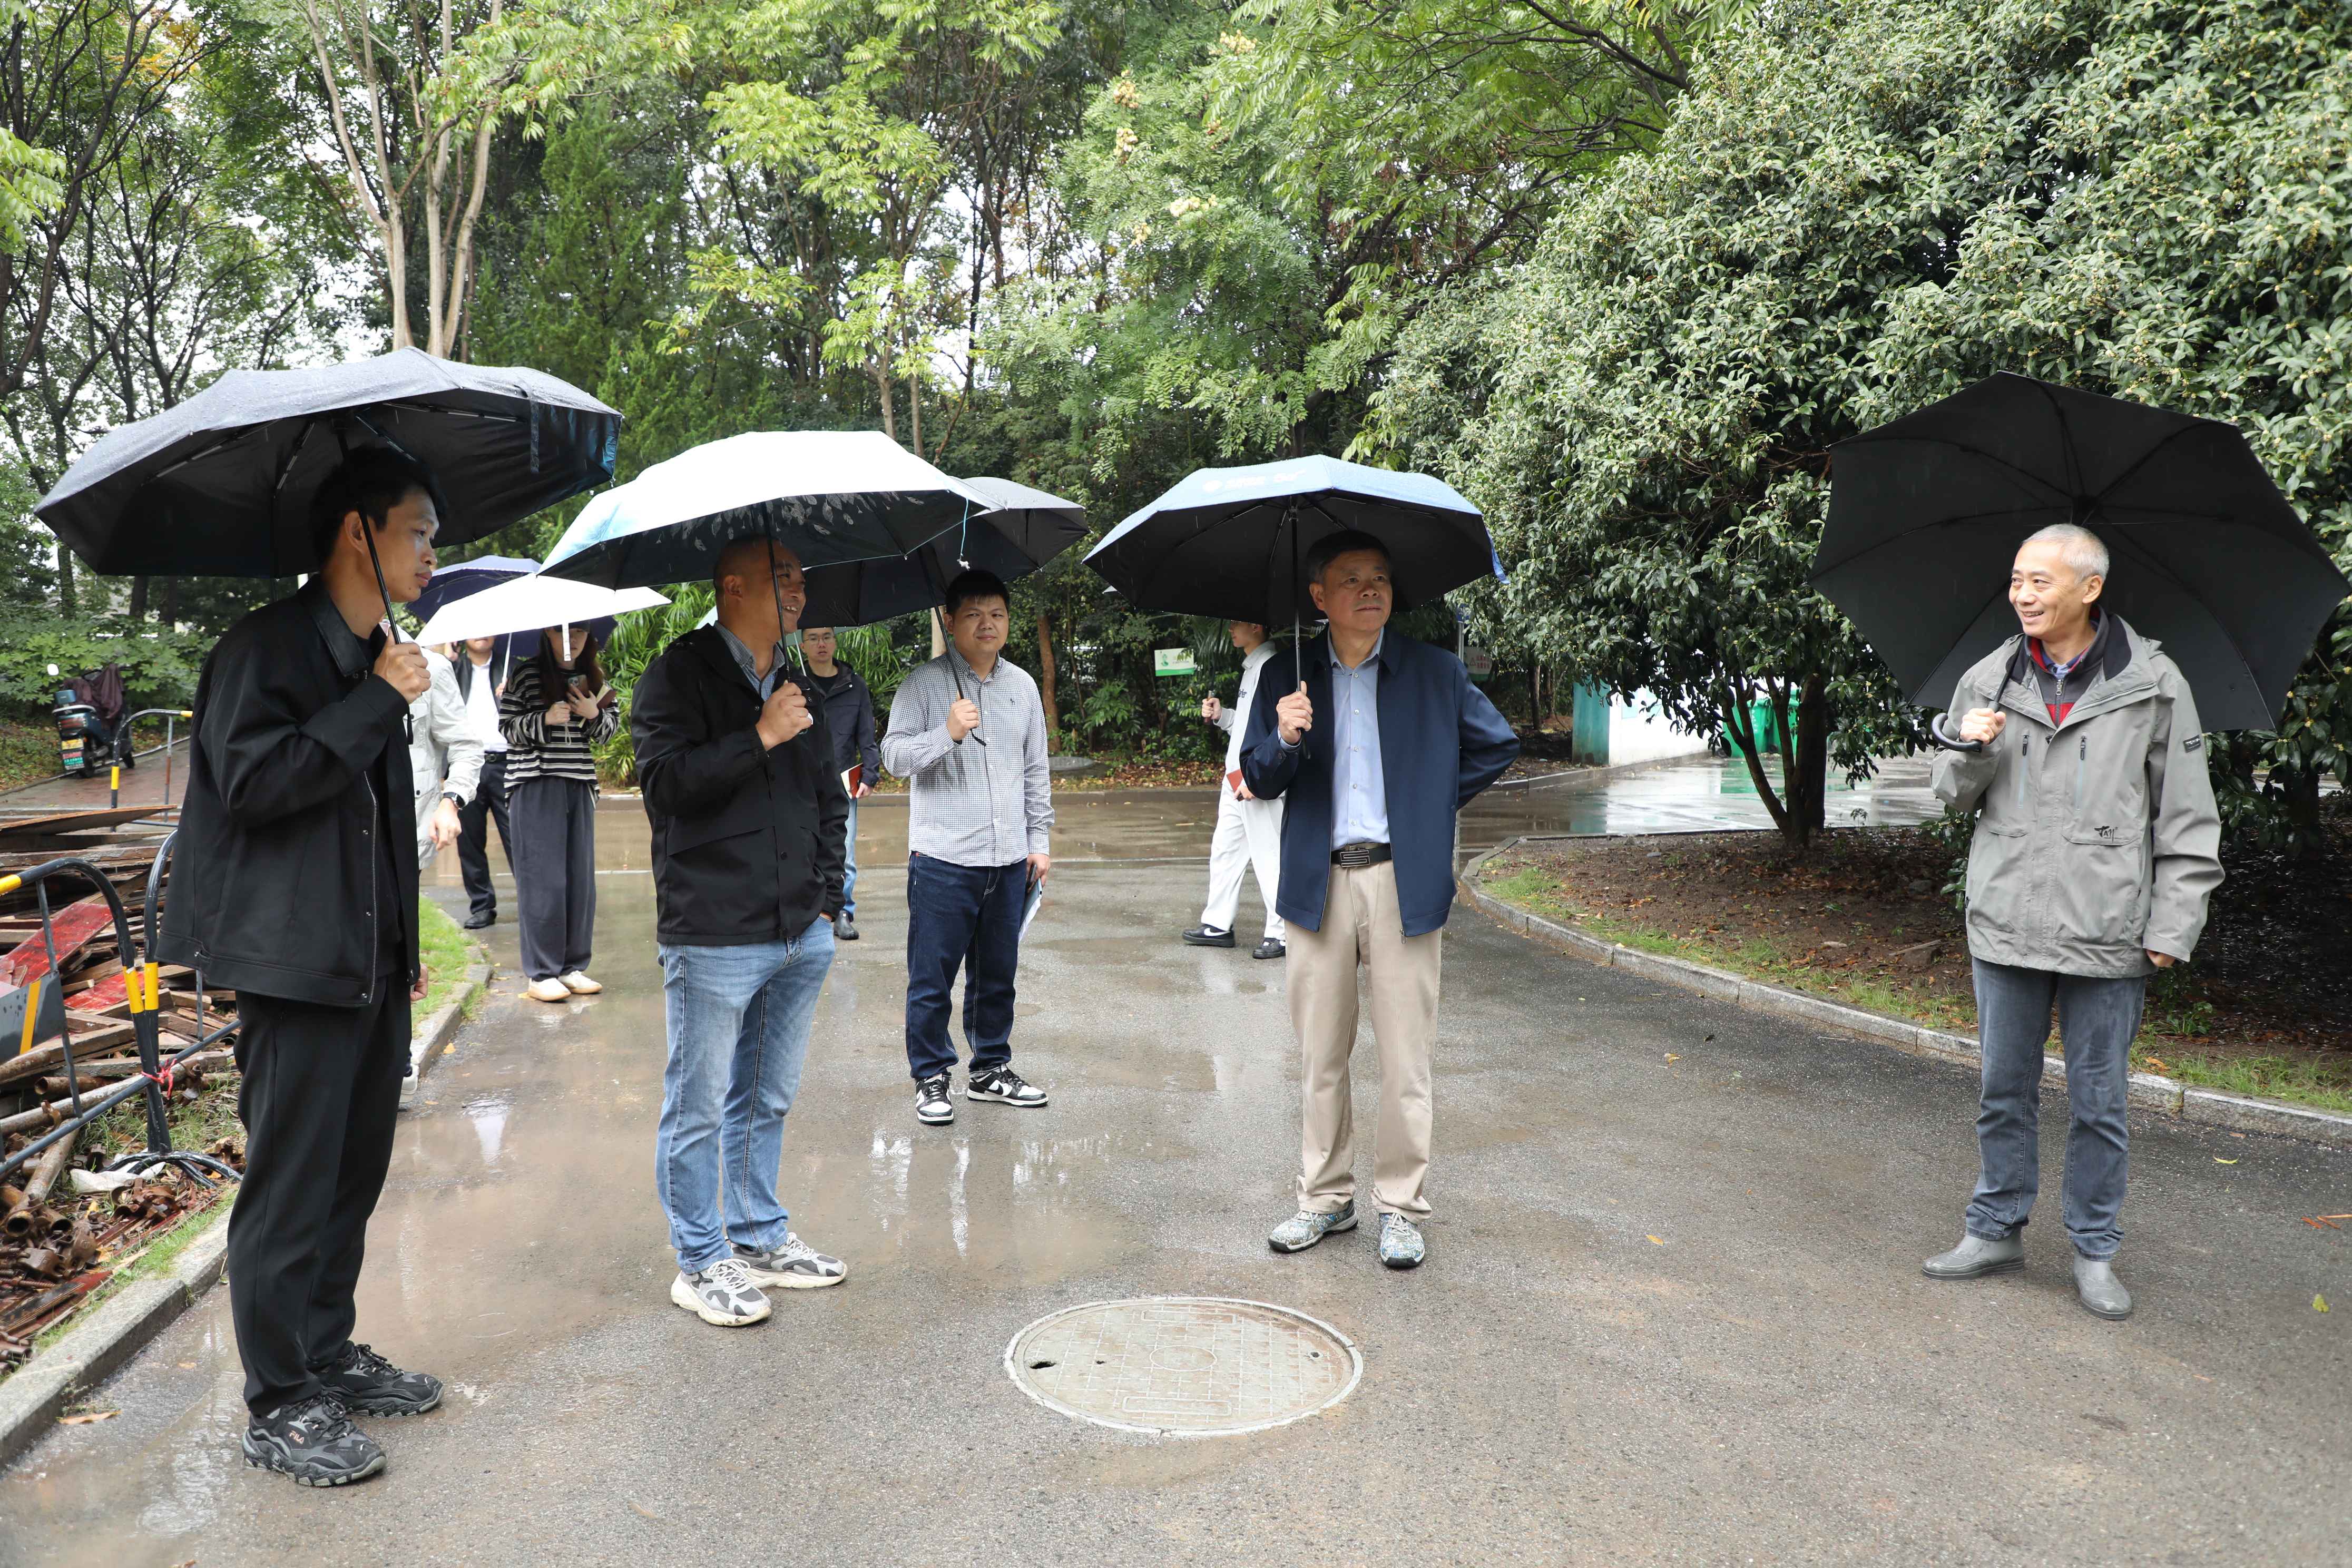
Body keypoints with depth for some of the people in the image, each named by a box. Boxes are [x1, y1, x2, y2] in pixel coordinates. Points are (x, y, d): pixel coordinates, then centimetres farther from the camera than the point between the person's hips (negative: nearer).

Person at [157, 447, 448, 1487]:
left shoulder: (374, 660, 16)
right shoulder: (269, 645, -10)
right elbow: (255, 783, -21)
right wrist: (377, 701, -19)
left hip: (370, 968, 9)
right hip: (296, 964, -9)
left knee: (354, 1170, 15)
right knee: (290, 1185, -1)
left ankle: (330, 1357, 29)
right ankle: (278, 1410, 11)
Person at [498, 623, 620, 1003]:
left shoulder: (593, 677, 11)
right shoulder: (525, 674, -2)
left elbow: (612, 727, 15)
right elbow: (506, 727, -2)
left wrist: (594, 714, -6)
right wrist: (545, 720, -17)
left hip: (580, 785, 5)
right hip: (535, 786, -5)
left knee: (581, 878, 6)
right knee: (543, 879, -5)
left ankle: (573, 967, 16)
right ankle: (542, 974, 2)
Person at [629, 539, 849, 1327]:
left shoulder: (798, 684, 15)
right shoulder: (679, 676, -5)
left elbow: (830, 797, 22)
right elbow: (666, 780, -19)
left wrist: (826, 898, 14)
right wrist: (760, 738, -19)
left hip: (799, 937, 7)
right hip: (713, 938, -6)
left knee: (767, 1101, 16)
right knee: (699, 1110, 3)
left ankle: (760, 1239, 30)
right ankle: (702, 1263, 17)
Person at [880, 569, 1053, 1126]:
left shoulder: (1022, 685, 11)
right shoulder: (924, 683, -3)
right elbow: (895, 756, -10)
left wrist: (1040, 840, 12)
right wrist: (948, 733, -25)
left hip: (1009, 861, 4)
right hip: (943, 860, -4)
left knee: (997, 974, 14)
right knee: (932, 979, 2)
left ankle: (990, 1069, 28)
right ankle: (932, 1078, 16)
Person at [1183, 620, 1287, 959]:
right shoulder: (1250, 667, 18)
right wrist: (1221, 715, 9)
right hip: (1236, 779, 10)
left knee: (1268, 857, -4)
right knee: (1224, 851, 14)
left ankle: (1282, 932, 4)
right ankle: (1218, 925, 23)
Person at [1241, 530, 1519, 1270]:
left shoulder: (1436, 672, 4)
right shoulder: (1287, 677, 6)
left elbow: (1497, 744, 14)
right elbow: (1257, 779, 6)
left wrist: (1435, 801, 5)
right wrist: (1284, 739, -15)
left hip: (1403, 883, -1)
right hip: (1320, 883, 2)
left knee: (1405, 1060, 2)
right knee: (1319, 1056, 9)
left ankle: (1401, 1208, 16)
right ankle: (1325, 1197, 23)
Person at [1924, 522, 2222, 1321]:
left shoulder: (2153, 685, -3)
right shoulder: (1987, 681, 4)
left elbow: (2187, 821, 0)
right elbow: (1952, 798, 12)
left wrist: (2173, 927, -5)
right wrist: (1970, 752, -10)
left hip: (2106, 933, -2)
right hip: (2006, 924, 3)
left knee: (2098, 1103, 8)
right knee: (2004, 1091, 13)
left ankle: (2095, 1253, 23)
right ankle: (1996, 1231, 27)